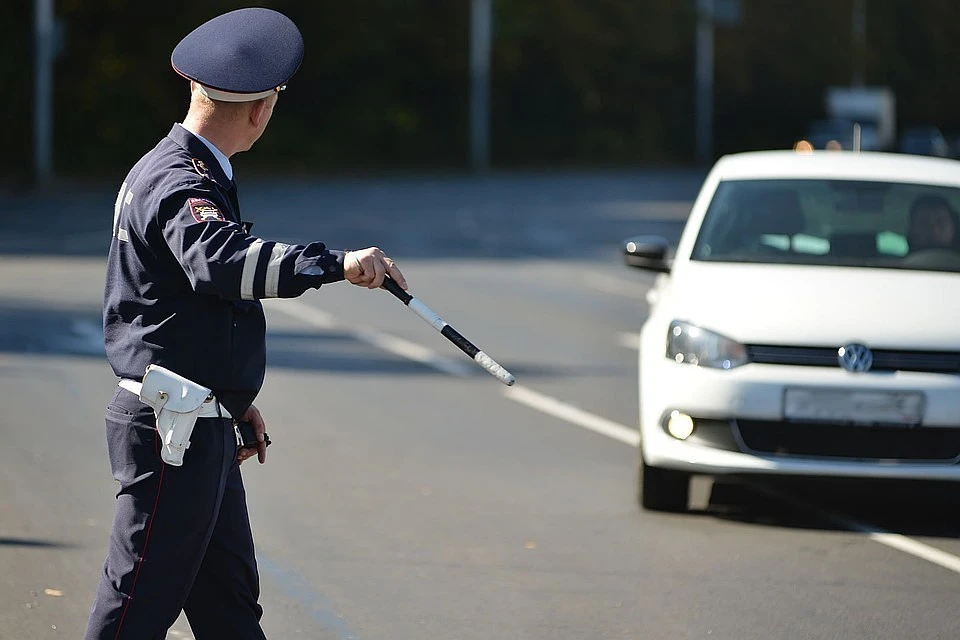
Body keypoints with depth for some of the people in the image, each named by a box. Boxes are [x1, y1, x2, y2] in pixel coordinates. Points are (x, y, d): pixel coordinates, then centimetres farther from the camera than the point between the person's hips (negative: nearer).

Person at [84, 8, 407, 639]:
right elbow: (221, 262, -39)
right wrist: (335, 263, -46)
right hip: (171, 429, -11)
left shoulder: (182, 171, 16)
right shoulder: (179, 184, -17)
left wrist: (236, 398, 29)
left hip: (202, 426, 11)